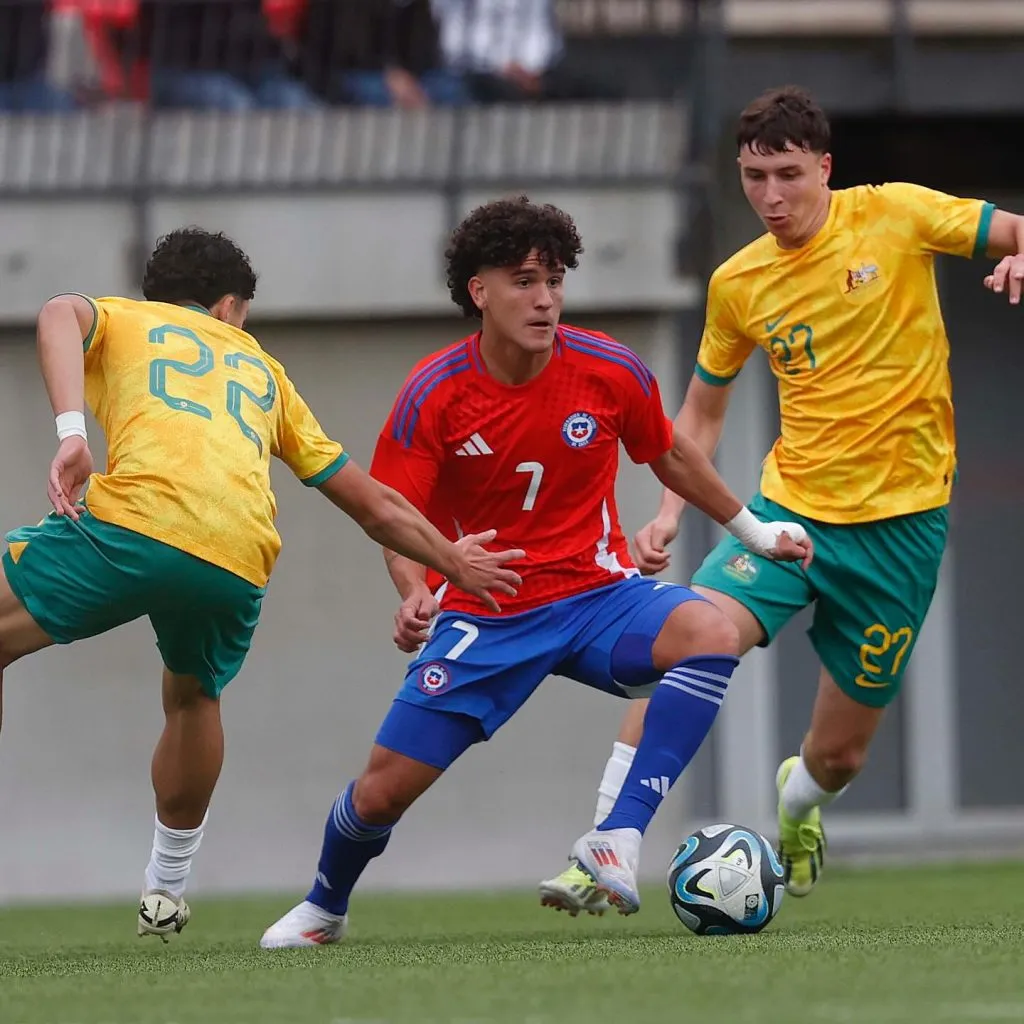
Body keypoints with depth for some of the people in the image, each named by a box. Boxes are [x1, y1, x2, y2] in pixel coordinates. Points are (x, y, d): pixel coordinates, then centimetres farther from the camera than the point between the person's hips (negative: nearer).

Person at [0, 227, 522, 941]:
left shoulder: (118, 320, 28)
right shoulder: (262, 370, 36)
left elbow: (62, 316, 0)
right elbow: (372, 502, 38)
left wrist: (72, 431, -11)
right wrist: (452, 561, 52)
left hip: (135, 521, -4)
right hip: (240, 561, 4)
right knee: (194, 696, 33)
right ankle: (167, 889, 38)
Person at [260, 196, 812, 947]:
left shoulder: (611, 371, -9)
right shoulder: (433, 394, -12)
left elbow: (671, 457, 11)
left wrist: (753, 529, 19)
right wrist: (415, 593, -29)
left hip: (597, 596, 0)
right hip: (484, 617, 0)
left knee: (708, 631, -32)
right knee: (384, 790, -3)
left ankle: (622, 837, -30)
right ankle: (324, 907, 32)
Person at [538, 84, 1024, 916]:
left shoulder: (894, 216, -6)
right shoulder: (738, 284, 4)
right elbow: (703, 409, 17)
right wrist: (671, 512, 4)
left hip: (902, 518, -2)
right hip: (791, 505, 2)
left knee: (839, 757, 5)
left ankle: (799, 802, 45)